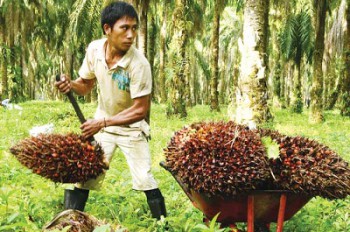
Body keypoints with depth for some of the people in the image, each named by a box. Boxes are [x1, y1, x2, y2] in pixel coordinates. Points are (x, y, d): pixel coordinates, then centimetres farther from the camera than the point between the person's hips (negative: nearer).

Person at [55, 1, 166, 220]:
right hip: (101, 124, 4)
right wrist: (70, 84, -21)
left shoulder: (139, 63, -29)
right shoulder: (94, 49, -15)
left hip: (132, 128, -4)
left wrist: (102, 123, -28)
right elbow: (86, 84, 2)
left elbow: (140, 110, -25)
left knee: (145, 180, -4)